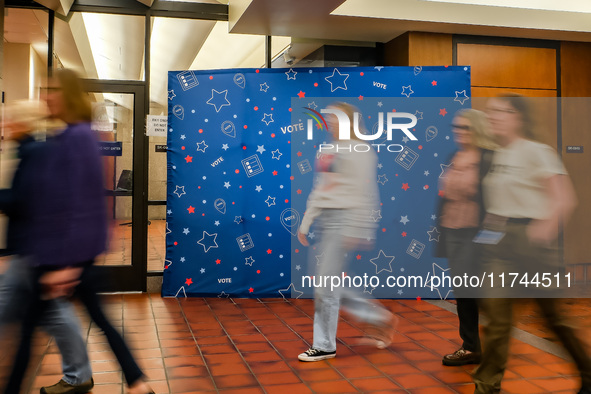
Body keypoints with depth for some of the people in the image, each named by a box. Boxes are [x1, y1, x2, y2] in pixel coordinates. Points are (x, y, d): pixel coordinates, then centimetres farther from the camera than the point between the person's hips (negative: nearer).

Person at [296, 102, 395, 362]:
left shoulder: (358, 151, -8)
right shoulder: (328, 152, 18)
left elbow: (363, 193, -13)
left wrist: (353, 230, -17)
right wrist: (306, 222, 17)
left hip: (344, 219, -9)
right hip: (326, 219, 9)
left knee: (326, 284, -4)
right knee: (328, 285, 10)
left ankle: (325, 345, 11)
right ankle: (378, 317, 26)